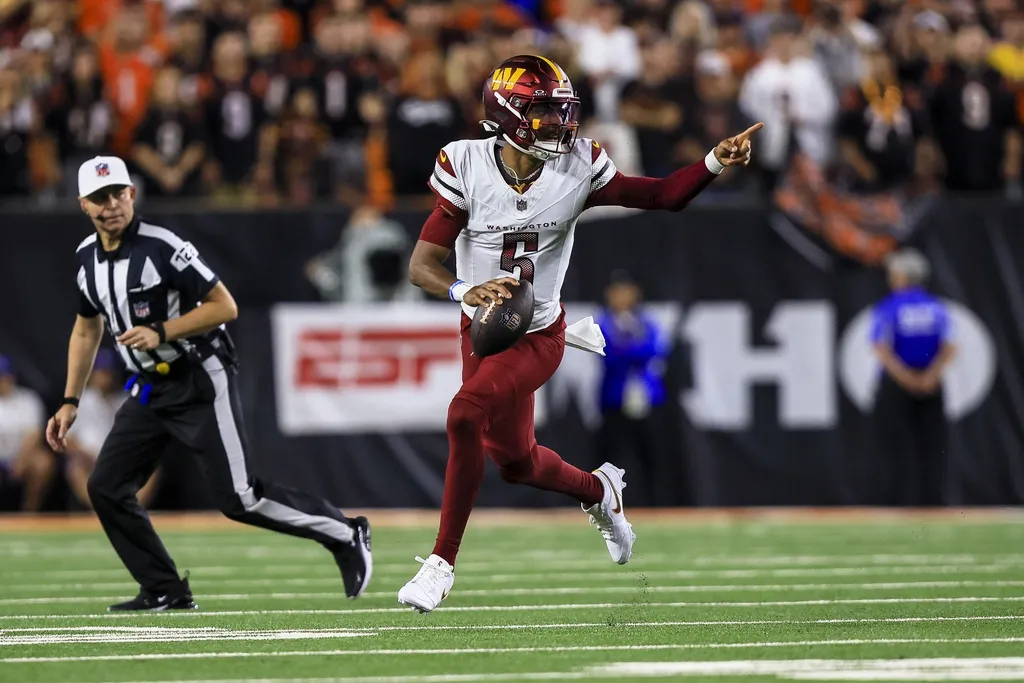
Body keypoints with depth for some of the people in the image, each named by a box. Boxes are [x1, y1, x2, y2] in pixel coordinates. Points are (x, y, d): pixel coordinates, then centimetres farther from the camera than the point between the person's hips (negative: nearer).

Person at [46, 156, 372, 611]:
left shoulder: (162, 248, -19)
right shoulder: (88, 258, 4)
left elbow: (225, 306, -19)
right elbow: (87, 330, 18)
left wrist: (162, 332, -27)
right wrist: (70, 402, 14)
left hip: (201, 384, -7)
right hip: (149, 389, 7)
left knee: (238, 498, -10)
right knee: (105, 488, -2)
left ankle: (345, 536, 7)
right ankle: (165, 592, 7)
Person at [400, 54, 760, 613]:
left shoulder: (577, 169, -15)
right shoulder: (467, 167, -18)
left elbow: (662, 196, -7)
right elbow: (422, 264, -18)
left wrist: (716, 163, -24)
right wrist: (464, 290, -39)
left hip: (538, 336, -2)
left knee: (467, 414, -27)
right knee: (514, 460, 15)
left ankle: (442, 562, -18)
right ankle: (598, 490, 50)